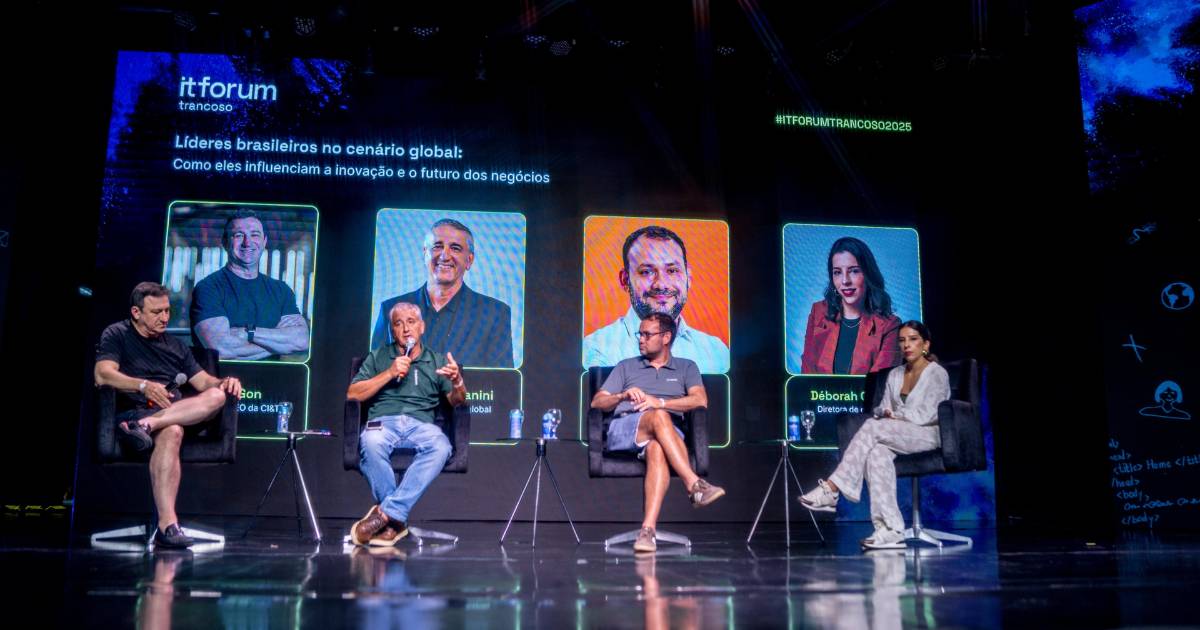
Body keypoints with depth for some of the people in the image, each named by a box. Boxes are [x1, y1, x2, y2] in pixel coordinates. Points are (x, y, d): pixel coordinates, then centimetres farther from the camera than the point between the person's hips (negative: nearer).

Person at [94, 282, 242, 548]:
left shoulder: (175, 346, 27)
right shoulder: (116, 335, 9)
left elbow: (203, 381, 21)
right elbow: (102, 375, -9)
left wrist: (224, 382, -3)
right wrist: (144, 385, -25)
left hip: (177, 413, 5)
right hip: (133, 411, -5)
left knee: (216, 396, -26)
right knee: (171, 433, -40)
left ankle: (148, 425, -42)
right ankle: (167, 523, -50)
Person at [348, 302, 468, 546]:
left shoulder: (436, 361, 22)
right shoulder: (379, 357, 21)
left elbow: (456, 401, 13)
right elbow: (352, 394, 9)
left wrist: (458, 381, -10)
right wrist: (390, 373, -1)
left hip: (422, 424, 1)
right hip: (384, 421, 0)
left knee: (441, 447, -35)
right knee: (371, 442, -38)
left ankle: (386, 513, -33)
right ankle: (396, 520, -28)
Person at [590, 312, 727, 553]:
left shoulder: (686, 367, 22)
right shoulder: (626, 367, 26)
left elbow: (700, 400, 2)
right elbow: (597, 402, 16)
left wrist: (660, 402, -10)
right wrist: (623, 395, -6)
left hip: (667, 433, 0)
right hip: (623, 430, 1)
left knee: (657, 449, -39)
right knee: (658, 417, -35)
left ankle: (648, 529, -50)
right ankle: (694, 485, -44)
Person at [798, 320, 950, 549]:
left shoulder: (937, 374, -1)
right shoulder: (895, 374, 18)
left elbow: (925, 416, -11)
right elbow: (882, 410, 12)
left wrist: (894, 415, -6)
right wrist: (885, 413, -10)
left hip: (929, 435, -5)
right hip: (897, 436, 5)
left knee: (872, 427, -31)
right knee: (877, 452, -33)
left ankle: (831, 489, -32)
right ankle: (890, 529, -41)